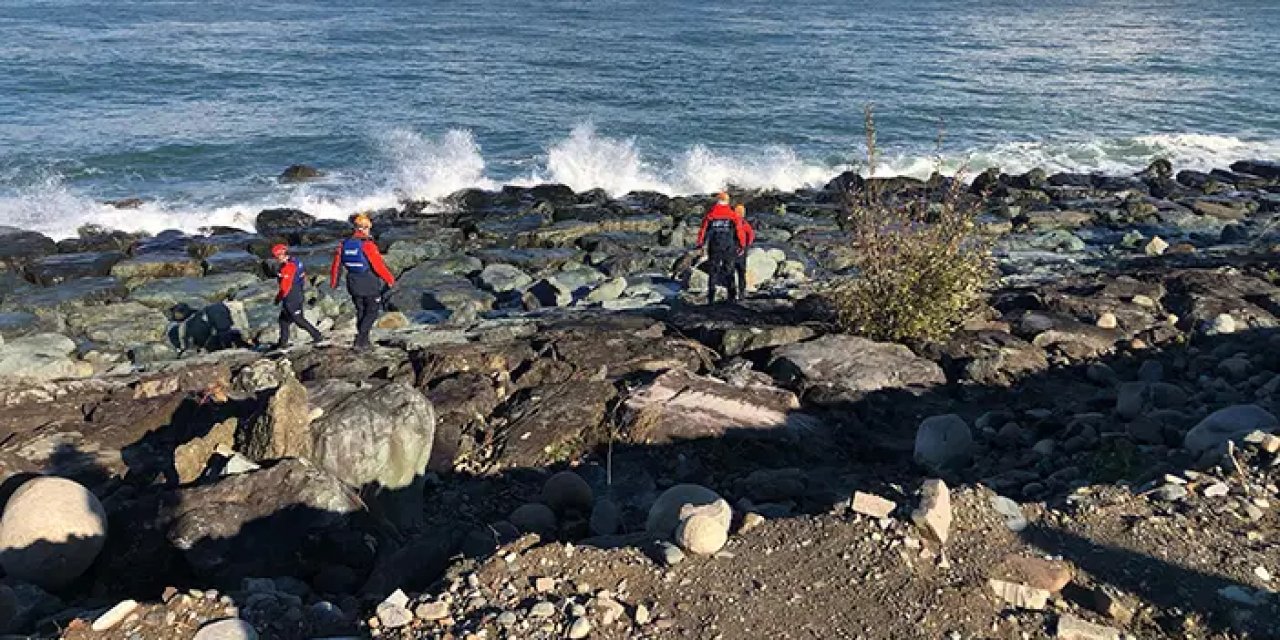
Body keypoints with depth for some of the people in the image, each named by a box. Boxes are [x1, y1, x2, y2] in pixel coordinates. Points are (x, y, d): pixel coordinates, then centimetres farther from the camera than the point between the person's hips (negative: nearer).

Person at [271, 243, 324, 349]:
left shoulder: (288, 267, -21)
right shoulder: (294, 261, 9)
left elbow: (285, 286, -22)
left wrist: (278, 297, -8)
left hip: (291, 297, -10)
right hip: (298, 293, 10)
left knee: (298, 319, -3)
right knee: (283, 319, 15)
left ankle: (317, 335, 2)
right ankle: (283, 342, 21)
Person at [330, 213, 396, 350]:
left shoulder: (344, 244, -1)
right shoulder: (367, 245, -20)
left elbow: (336, 264, 7)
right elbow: (379, 266, -20)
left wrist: (333, 282, 20)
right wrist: (390, 279, -5)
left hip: (354, 285, 6)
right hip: (370, 285, -6)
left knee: (361, 312, 19)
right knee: (372, 312, 7)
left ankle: (364, 340, 25)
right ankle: (360, 340, -1)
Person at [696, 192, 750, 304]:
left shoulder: (710, 215, 0)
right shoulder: (733, 215, 0)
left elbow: (703, 229, -1)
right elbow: (740, 230, -4)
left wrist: (700, 243, 10)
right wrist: (742, 245, 4)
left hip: (714, 248, 0)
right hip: (729, 247, 0)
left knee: (713, 271, 6)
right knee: (729, 271, 12)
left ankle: (711, 297, 1)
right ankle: (732, 294, 8)